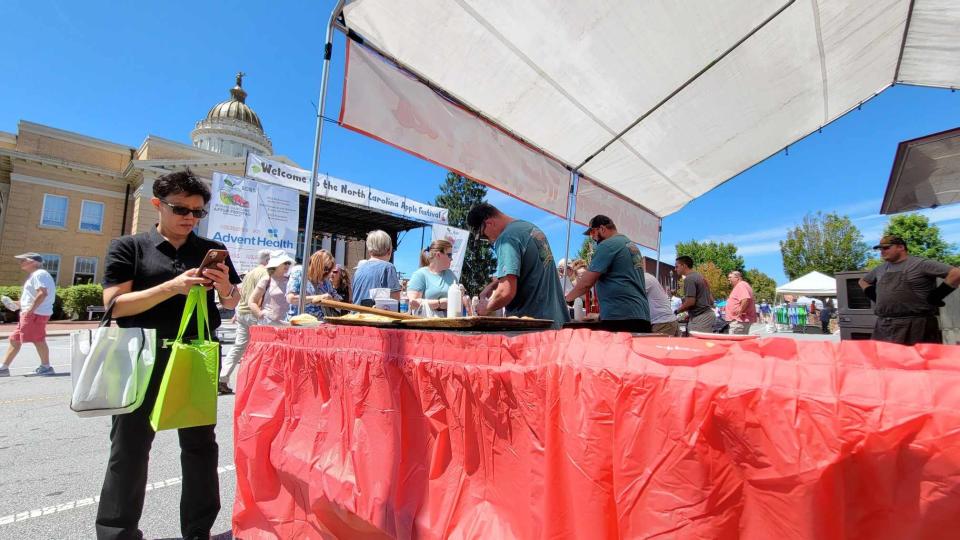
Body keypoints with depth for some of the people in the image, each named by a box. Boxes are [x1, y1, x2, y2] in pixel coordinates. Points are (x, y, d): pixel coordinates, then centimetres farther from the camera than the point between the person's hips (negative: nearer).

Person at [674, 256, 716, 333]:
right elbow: (711, 299, 21)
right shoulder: (700, 276, 18)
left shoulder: (689, 279, -12)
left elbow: (690, 301, -20)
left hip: (700, 317, -10)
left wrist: (677, 311, -6)